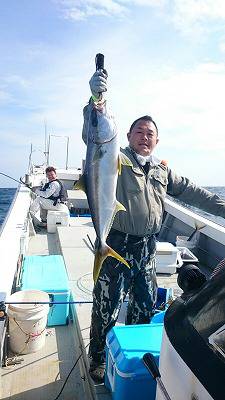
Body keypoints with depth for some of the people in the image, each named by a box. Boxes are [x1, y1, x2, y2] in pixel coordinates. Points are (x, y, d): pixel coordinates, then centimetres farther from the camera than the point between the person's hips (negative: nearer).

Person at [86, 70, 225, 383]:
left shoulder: (162, 170, 15)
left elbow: (190, 191, 16)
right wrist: (97, 98, -33)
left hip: (147, 247, 6)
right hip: (116, 244, -5)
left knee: (146, 306, 18)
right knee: (107, 308, 5)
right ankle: (98, 360, 29)